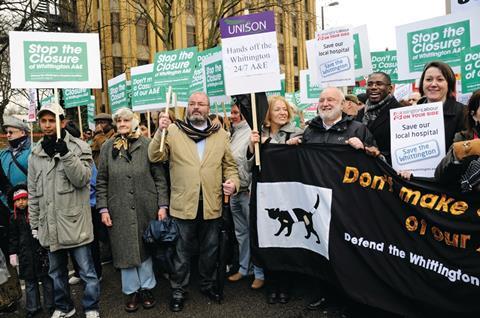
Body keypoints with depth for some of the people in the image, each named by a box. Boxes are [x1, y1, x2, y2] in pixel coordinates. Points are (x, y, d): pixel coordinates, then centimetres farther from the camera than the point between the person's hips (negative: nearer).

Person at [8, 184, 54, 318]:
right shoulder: (14, 218, 5)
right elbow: (13, 238, 10)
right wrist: (13, 254, 7)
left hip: (41, 251, -3)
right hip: (25, 254, 3)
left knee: (46, 279, 5)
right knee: (30, 281, 13)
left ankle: (50, 305, 19)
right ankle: (33, 307, 26)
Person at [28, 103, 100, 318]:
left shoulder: (79, 147, -5)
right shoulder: (35, 155, 8)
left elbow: (82, 179, -16)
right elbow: (33, 194, 12)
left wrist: (65, 153, -24)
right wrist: (34, 225, 11)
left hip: (74, 222, -4)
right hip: (49, 225, 5)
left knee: (87, 271, 4)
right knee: (56, 272, 19)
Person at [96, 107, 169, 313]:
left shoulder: (146, 145, 0)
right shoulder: (107, 147, 5)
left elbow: (159, 177, -1)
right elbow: (101, 181, 5)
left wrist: (162, 205, -5)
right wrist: (103, 208, -1)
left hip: (145, 207, -1)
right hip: (119, 210, 1)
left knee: (145, 248, 10)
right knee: (125, 250, 9)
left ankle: (146, 288, 28)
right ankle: (131, 291, 26)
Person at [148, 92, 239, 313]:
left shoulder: (221, 134, 7)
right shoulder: (174, 130, 0)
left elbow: (229, 164, 10)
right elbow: (155, 157, -6)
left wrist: (233, 181, -8)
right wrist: (160, 132, -20)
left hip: (212, 205, 2)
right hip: (184, 204, -2)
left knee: (210, 249, 18)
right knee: (182, 251, 12)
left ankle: (208, 284, 38)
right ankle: (178, 290, 29)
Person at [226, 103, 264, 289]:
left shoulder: (251, 133, -12)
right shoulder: (235, 133, 14)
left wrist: (251, 189, -16)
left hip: (248, 191, -8)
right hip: (234, 192, 9)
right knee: (241, 232, 16)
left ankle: (259, 274, 12)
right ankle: (243, 268, 29)